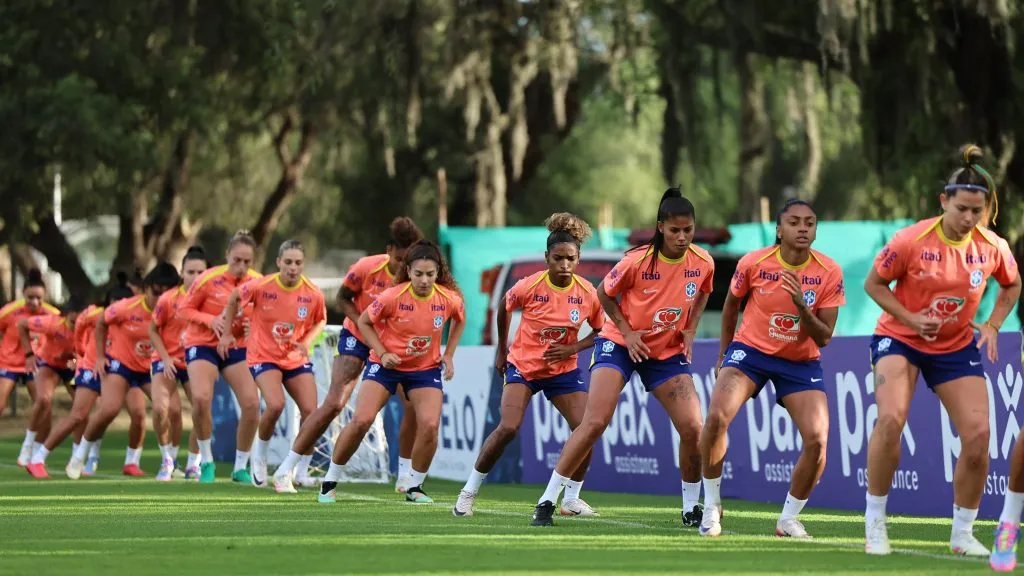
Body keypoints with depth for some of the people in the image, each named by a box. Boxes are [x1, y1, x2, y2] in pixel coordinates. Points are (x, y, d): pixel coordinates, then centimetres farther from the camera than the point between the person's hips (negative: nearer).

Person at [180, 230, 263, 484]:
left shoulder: (257, 283, -6)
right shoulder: (209, 280, -16)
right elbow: (184, 308, -7)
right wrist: (211, 320, -24)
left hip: (237, 347, 3)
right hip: (203, 345, -3)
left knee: (252, 403, -12)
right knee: (201, 397, -26)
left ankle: (241, 467, 8)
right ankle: (206, 462, -6)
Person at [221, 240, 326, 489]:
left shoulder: (313, 294, -11)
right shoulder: (261, 287, -17)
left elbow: (320, 321, 9)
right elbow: (234, 299, 3)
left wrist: (307, 341, -10)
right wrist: (227, 333, 7)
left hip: (296, 359, 3)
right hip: (264, 356, -3)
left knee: (311, 411, -10)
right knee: (276, 405, -27)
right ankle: (260, 455, 1)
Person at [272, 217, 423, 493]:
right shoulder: (367, 268, -24)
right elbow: (343, 298, -8)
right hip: (357, 337, -3)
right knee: (334, 404, -14)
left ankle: (404, 478, 4)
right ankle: (285, 470, -5)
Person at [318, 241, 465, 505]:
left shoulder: (449, 299, -14)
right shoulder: (392, 297, -22)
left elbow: (459, 320, 11)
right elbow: (364, 322, -6)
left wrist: (448, 355, 3)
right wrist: (382, 353, -17)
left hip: (426, 367, 2)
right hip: (387, 363, -2)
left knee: (430, 425, -17)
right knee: (361, 420, -14)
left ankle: (414, 487, 5)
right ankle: (330, 481, 3)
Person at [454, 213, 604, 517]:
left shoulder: (588, 293, -12)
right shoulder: (529, 287, -18)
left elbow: (601, 330, 2)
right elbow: (504, 308, 3)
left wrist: (573, 348, -14)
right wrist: (501, 350, 9)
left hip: (563, 369, 3)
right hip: (523, 365, -3)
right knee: (508, 428, -20)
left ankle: (572, 499, 7)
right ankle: (469, 492, -6)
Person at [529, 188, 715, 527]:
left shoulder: (703, 263, -9)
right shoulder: (638, 261, -20)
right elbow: (604, 293, -4)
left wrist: (690, 330, 1)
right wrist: (627, 332, -14)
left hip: (669, 352, 4)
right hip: (620, 345, -3)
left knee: (693, 429, -9)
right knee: (595, 421, -17)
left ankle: (692, 508, 11)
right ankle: (547, 501, -10)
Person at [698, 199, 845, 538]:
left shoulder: (829, 273, -12)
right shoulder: (753, 263, -12)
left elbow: (824, 338, -11)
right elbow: (731, 304, 8)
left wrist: (802, 307, -28)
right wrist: (724, 353, 12)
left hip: (801, 363, 1)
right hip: (751, 350, -1)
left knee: (817, 439, -15)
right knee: (717, 416, -24)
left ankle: (789, 519, 6)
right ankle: (711, 506, -4)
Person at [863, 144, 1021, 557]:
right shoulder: (911, 241, -20)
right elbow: (873, 284, -8)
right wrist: (910, 318, -21)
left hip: (957, 347, 3)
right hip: (900, 338, -3)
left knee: (978, 434, -8)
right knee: (891, 418, -26)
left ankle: (963, 534, 9)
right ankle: (874, 523, -13)